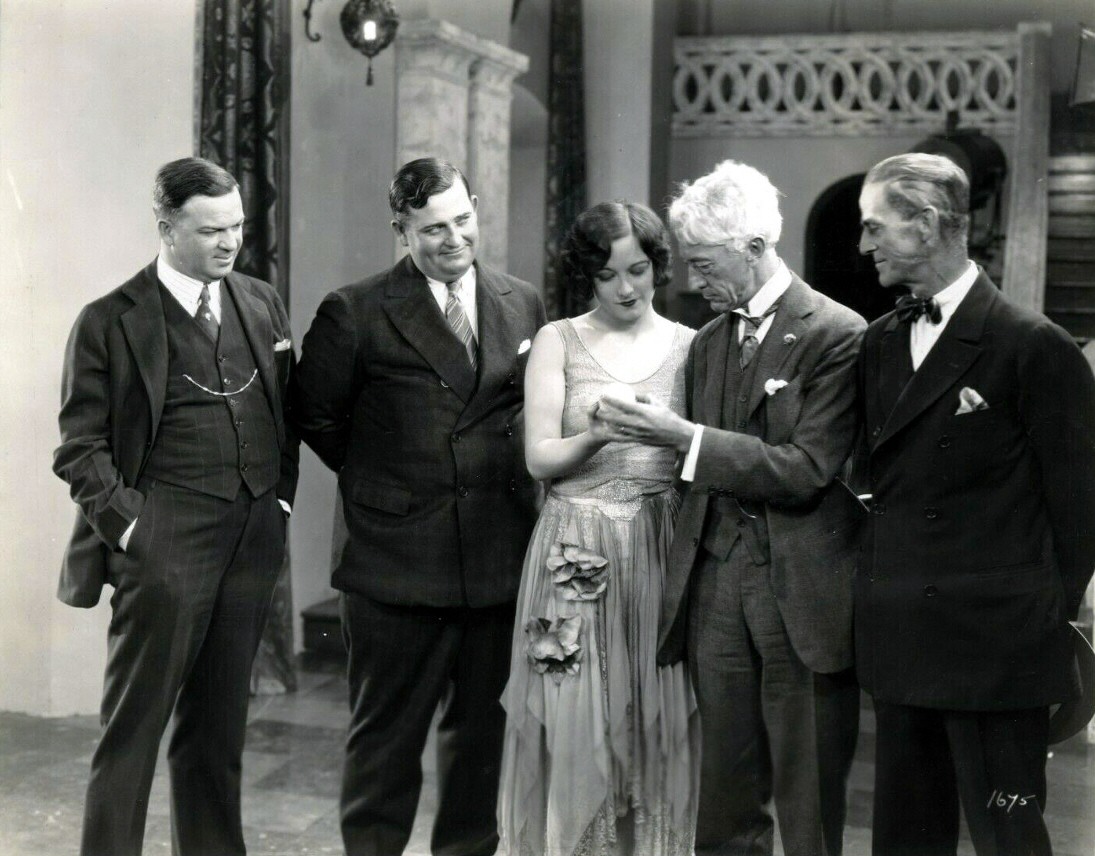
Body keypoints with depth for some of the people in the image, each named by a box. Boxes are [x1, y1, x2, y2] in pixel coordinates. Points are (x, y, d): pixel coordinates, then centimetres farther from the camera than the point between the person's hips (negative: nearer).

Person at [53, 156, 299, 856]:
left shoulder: (263, 305, 11)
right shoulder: (110, 322, -4)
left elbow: (288, 412, 19)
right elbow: (80, 448, -4)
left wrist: (281, 499, 9)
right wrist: (128, 525, -12)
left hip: (254, 543, 5)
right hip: (166, 545, -5)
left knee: (219, 725, 15)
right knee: (133, 729, 0)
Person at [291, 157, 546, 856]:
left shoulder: (525, 306, 6)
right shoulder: (356, 314, -7)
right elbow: (316, 416, 2)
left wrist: (509, 480, 8)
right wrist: (379, 477, 4)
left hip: (500, 558, 4)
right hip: (399, 561, -4)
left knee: (483, 730, 15)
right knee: (387, 734, 6)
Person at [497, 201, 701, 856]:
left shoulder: (688, 346, 6)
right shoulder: (558, 342, 3)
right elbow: (540, 458, -3)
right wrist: (596, 437, -20)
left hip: (662, 553, 1)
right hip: (577, 554, -1)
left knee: (659, 723, 5)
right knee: (575, 726, 1)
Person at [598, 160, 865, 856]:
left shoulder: (837, 335, -7)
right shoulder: (707, 343, 15)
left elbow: (804, 472, -13)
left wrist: (686, 436, -15)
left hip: (801, 592, -5)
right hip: (716, 581, 6)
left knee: (809, 797, 2)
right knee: (725, 792, 9)